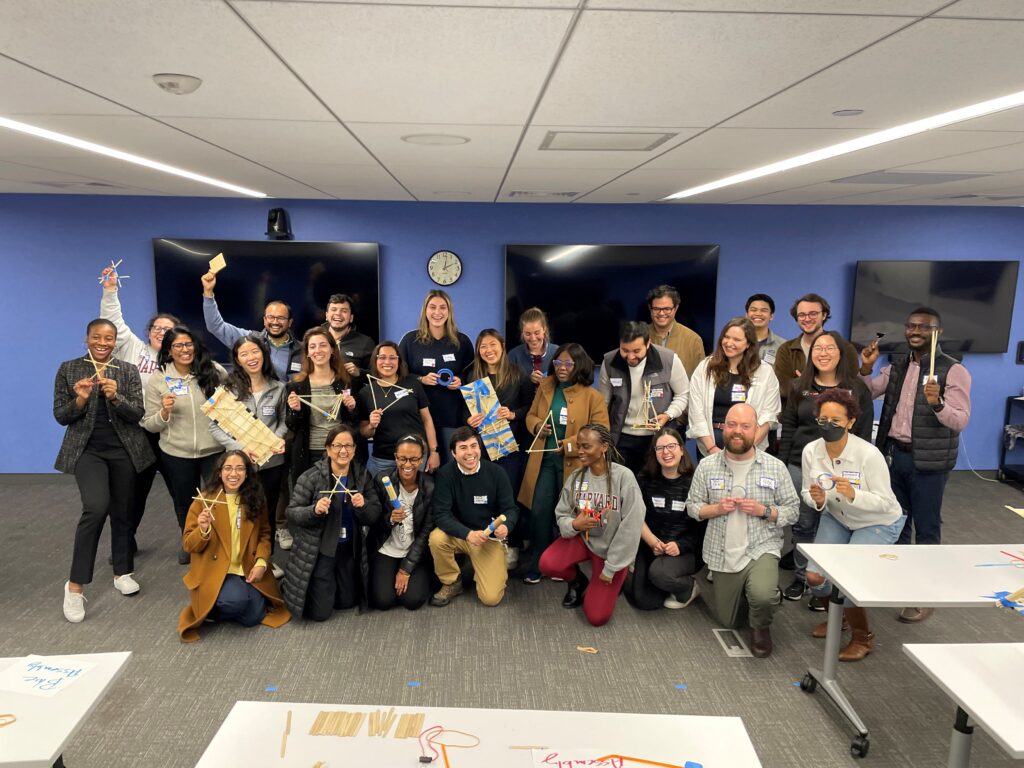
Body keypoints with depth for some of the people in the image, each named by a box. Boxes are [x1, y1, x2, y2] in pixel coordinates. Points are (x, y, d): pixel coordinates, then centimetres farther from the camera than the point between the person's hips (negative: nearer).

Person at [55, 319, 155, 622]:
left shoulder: (129, 371, 3)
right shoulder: (68, 369, 1)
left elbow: (137, 414, -4)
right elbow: (60, 416, 0)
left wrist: (115, 397, -22)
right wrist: (80, 399, -19)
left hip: (124, 449, 2)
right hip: (87, 449, -2)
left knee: (122, 511, 9)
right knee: (96, 508, -21)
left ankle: (122, 572, 27)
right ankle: (75, 584, -8)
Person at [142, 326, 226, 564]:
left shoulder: (215, 372, -6)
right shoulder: (157, 379, -4)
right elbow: (149, 425, -1)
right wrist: (164, 412, -20)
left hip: (215, 450, -1)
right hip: (176, 454, 1)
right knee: (185, 502, 19)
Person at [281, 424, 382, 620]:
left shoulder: (363, 475, -4)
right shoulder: (312, 476, -14)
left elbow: (374, 516, -4)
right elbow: (291, 513, -12)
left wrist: (363, 506, -25)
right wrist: (314, 510, -31)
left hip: (349, 549, 4)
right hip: (317, 549, -4)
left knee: (347, 602, 15)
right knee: (320, 612, 0)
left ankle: (331, 583, 45)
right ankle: (290, 585, 29)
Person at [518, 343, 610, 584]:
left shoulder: (592, 396, -9)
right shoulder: (545, 388, 5)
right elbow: (531, 415, 15)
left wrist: (572, 444, -19)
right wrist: (537, 426, -9)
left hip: (573, 463, -3)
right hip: (544, 460, 3)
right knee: (539, 511, 0)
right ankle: (536, 564, 17)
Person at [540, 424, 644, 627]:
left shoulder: (624, 476, -22)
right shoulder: (576, 477, -8)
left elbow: (631, 526, -19)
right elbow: (561, 515, -1)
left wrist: (611, 568, -15)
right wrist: (573, 524, -27)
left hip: (612, 548, -3)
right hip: (583, 538, 3)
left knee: (597, 617, -6)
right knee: (547, 564, -26)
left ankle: (613, 579, 26)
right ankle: (578, 582, 9)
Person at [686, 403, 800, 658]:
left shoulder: (775, 467, -5)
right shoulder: (707, 466, -3)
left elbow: (793, 510, 0)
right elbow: (692, 506, 3)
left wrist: (764, 511, -19)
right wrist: (716, 508, -17)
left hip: (761, 548, -2)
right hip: (722, 555, 2)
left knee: (762, 596, -33)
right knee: (728, 622, 15)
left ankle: (760, 627, 4)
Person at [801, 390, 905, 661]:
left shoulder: (869, 454, -29)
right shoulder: (811, 451, -15)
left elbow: (885, 502, -23)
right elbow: (806, 493, -2)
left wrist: (853, 494, -41)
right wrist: (816, 500, -25)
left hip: (877, 523, -4)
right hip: (836, 519, 5)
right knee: (815, 575, -9)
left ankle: (863, 638, 9)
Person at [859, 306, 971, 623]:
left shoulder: (953, 370, -12)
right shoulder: (897, 367, 8)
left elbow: (961, 421, -18)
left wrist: (937, 404, -36)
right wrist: (866, 368, -5)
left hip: (928, 461, -6)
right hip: (894, 454, 6)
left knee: (926, 528, 4)